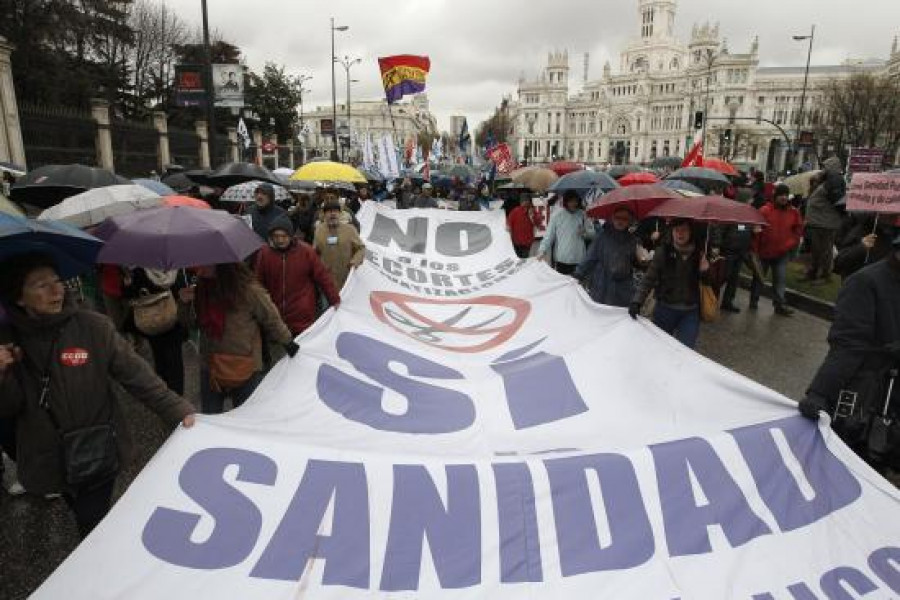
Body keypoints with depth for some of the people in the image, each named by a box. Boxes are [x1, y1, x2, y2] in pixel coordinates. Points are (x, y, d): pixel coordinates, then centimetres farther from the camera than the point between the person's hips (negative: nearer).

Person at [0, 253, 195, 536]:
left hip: (99, 456, -3)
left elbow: (136, 373, -14)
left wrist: (179, 410, -22)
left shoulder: (94, 327, -13)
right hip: (48, 460, 3)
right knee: (85, 521, 23)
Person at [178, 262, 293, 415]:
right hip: (210, 369, 4)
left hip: (245, 372, -4)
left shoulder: (248, 290, -20)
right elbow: (194, 323, 10)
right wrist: (185, 304, -8)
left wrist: (288, 344, 3)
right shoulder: (201, 289, -6)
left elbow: (272, 321, -6)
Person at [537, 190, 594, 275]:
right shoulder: (557, 215, -1)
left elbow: (592, 233, 12)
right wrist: (542, 251, -15)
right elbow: (548, 236, -2)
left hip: (579, 260, 2)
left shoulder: (582, 215, 6)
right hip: (562, 261, -2)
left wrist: (585, 232, -10)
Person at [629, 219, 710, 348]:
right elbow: (649, 279, -10)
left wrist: (705, 272, -15)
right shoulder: (663, 251, -9)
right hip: (665, 308, 0)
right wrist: (637, 301, -21)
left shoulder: (699, 251, -4)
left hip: (690, 312, 1)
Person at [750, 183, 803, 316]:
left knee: (780, 279, 0)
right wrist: (755, 250, -11)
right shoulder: (765, 210, -12)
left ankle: (780, 305, 5)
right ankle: (753, 301, 27)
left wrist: (791, 243, -2)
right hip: (764, 252, -2)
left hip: (782, 254, 2)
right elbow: (756, 231, -11)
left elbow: (798, 230, 11)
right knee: (758, 277, 12)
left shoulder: (794, 212, -1)